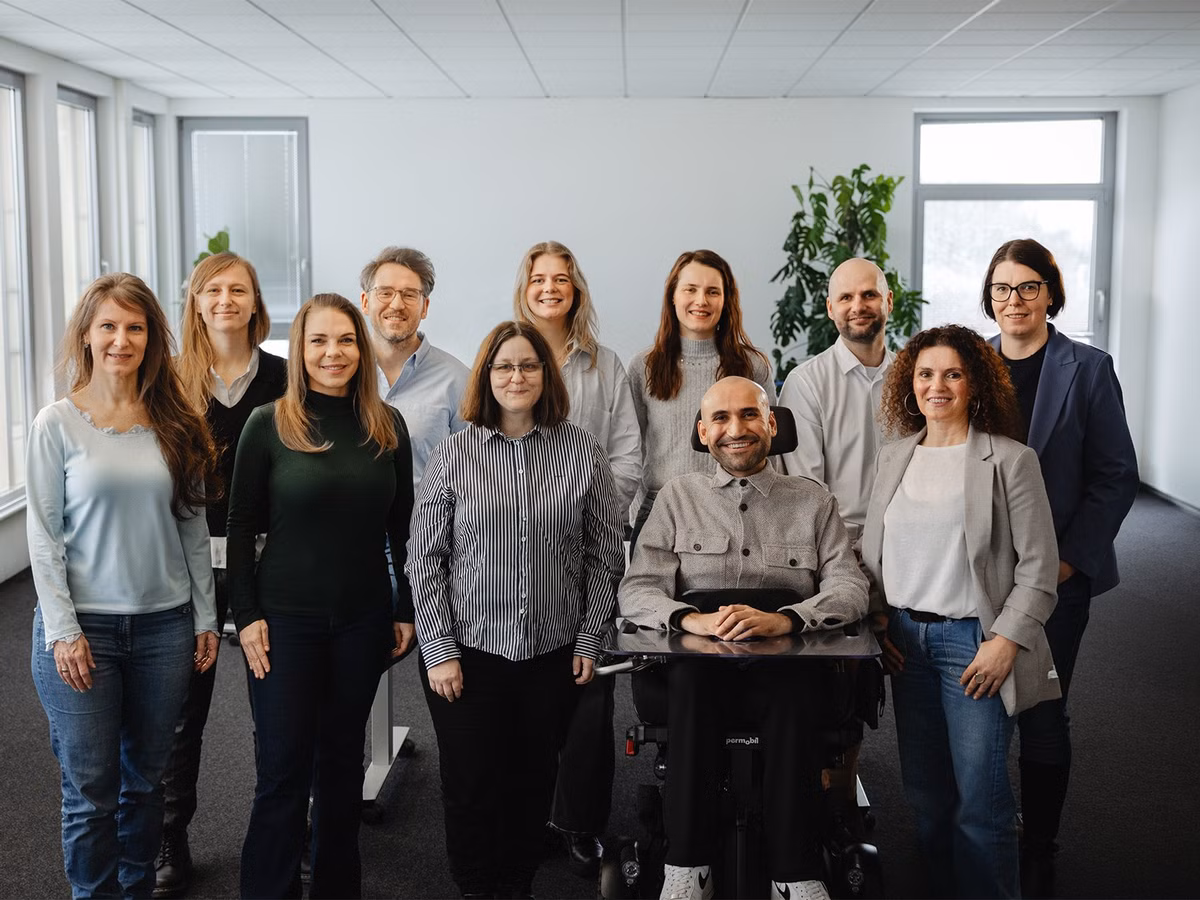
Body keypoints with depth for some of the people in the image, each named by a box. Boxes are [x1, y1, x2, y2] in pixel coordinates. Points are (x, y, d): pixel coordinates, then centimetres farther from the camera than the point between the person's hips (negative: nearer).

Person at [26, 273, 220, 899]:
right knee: (91, 790, 2)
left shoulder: (174, 423, 4)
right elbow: (43, 535, -5)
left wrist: (206, 616, 6)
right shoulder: (58, 424, -4)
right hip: (83, 628, -3)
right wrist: (63, 631, -10)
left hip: (165, 625, 3)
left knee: (145, 778, 13)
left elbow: (193, 525, 8)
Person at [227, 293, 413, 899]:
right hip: (285, 619, -3)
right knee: (283, 769, 0)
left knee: (342, 758, 14)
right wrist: (246, 614, -7)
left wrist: (406, 610, 7)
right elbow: (241, 525, -3)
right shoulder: (268, 424, -6)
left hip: (364, 618, 3)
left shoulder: (387, 426, 2)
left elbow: (403, 526, 8)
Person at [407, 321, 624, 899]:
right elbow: (425, 559, -1)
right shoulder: (453, 456, -2)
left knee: (533, 784, 11)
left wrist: (590, 639, 0)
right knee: (471, 786, 6)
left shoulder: (583, 453, 1)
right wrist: (440, 652, -5)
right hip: (469, 654, -1)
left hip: (552, 655, 1)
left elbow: (605, 554, 5)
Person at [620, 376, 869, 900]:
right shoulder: (678, 497, 15)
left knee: (792, 693, -34)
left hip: (784, 663, 0)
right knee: (689, 679, -33)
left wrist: (783, 620, -19)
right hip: (700, 665, 1)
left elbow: (850, 588, 2)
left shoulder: (813, 502, 14)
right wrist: (689, 618, -17)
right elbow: (636, 591, 5)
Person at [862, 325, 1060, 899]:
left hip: (974, 640, -5)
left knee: (979, 797, -4)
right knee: (923, 790, 11)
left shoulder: (1010, 460, -6)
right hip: (907, 640, 5)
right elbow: (872, 551, 15)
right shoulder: (894, 458, 10)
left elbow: (1038, 566, -7)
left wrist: (1007, 640, -14)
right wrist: (878, 621, 4)